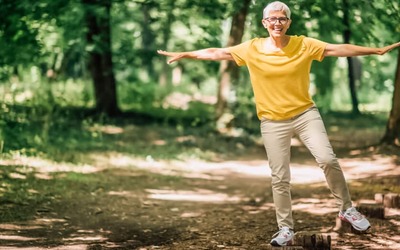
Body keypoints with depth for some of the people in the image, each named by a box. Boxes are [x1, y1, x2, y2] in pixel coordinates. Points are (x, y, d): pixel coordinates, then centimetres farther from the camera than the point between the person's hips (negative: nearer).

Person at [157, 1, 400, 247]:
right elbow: (217, 53, 4)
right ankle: (286, 228, 18)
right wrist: (184, 54, 6)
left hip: (305, 113, -1)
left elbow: (338, 48, -7)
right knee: (279, 178, 3)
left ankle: (347, 208, 4)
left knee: (328, 159, -16)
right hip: (273, 122, 1)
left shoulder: (304, 44, -4)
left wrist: (377, 50, -12)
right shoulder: (252, 48, -2)